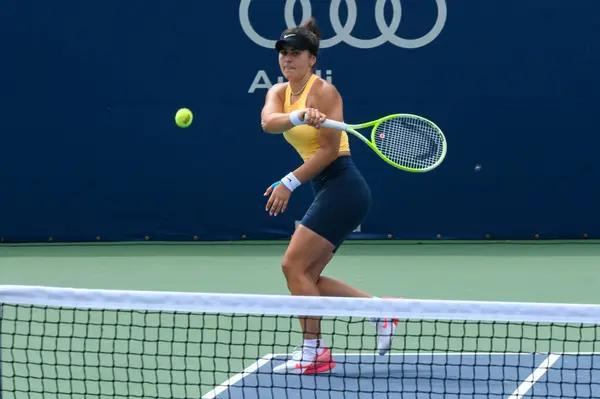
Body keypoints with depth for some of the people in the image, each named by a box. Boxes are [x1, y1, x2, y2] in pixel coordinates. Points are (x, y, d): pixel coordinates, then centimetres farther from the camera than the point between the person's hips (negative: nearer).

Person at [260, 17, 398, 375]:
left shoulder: (324, 91, -11)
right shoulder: (279, 92, 10)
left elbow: (329, 150, -16)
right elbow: (269, 122, -14)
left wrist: (289, 183, -16)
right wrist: (300, 116, -34)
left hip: (342, 188, -9)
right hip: (327, 192, 9)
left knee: (294, 266, -10)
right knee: (308, 277, 7)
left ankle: (314, 353, -4)